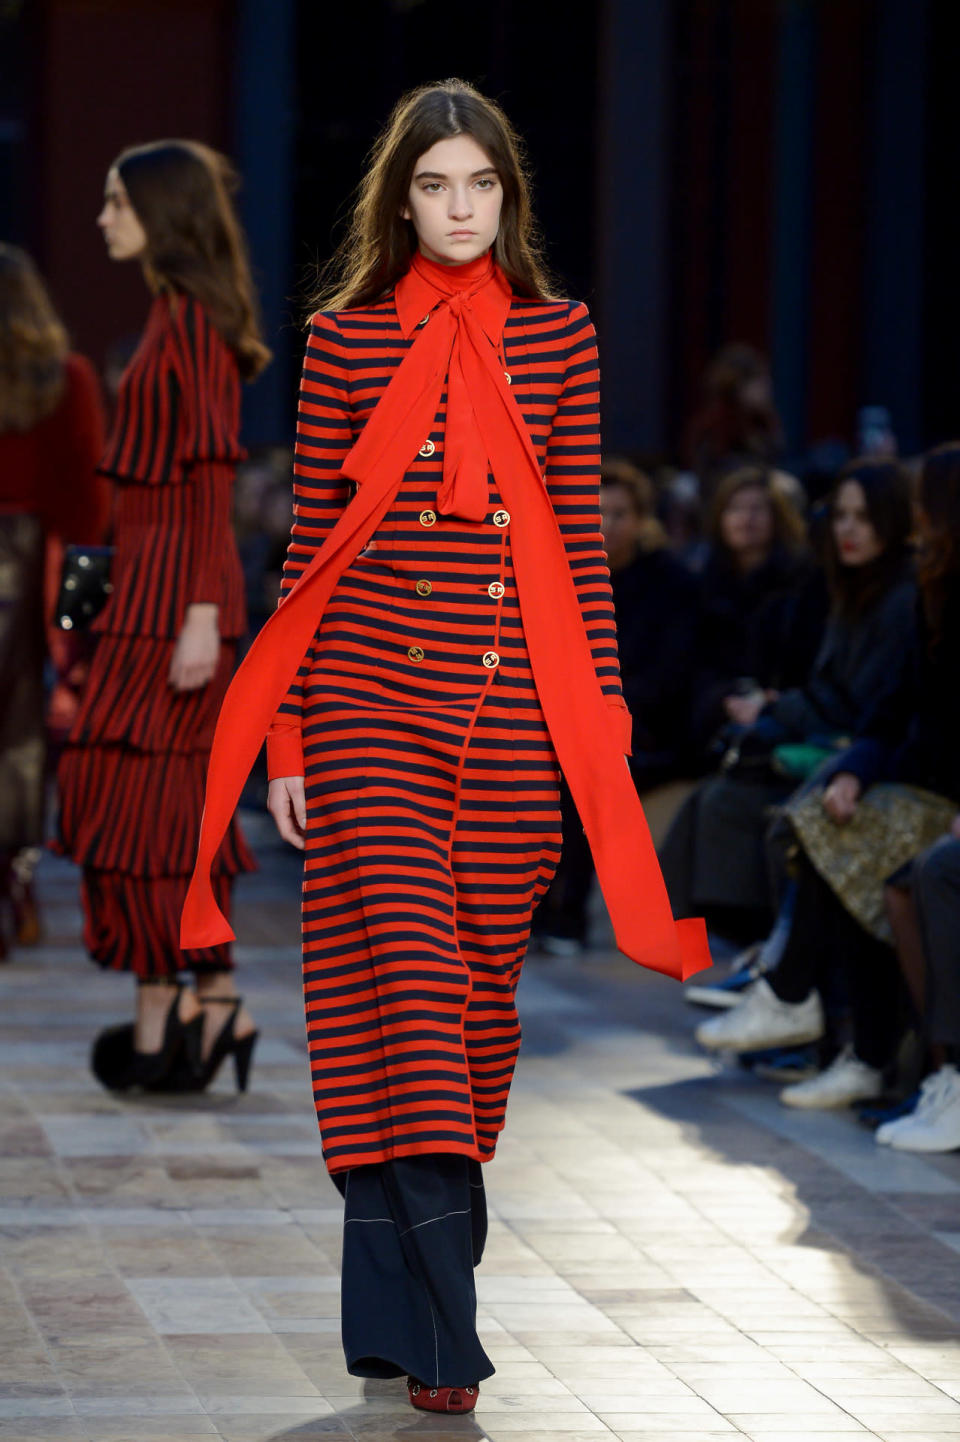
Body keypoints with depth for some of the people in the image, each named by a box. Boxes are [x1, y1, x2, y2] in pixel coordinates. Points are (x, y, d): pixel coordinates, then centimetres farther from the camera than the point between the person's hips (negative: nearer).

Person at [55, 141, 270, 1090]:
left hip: (174, 581, -9)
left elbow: (210, 476, -18)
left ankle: (161, 1014, -2)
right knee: (175, 797, 9)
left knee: (132, 792, -6)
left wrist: (202, 614, -22)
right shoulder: (174, 315, 16)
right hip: (154, 579, 9)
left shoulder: (192, 319, -13)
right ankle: (214, 1006, 12)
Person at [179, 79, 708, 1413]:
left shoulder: (558, 338, 8)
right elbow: (311, 540, 5)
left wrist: (602, 725, 4)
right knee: (407, 975, -10)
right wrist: (285, 739, 3)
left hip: (513, 711, 2)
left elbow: (581, 541, 9)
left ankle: (401, 1300, 18)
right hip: (370, 704, -2)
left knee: (482, 988, 5)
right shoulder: (346, 340, 4)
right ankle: (436, 1334, -11)